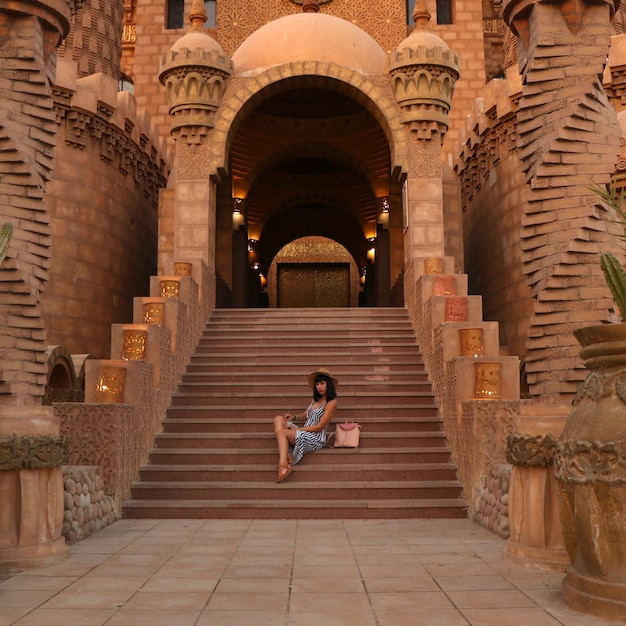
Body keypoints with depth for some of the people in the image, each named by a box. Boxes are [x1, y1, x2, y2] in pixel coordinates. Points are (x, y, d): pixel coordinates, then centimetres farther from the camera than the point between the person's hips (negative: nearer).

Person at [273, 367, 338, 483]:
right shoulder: (316, 399, 15)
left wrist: (297, 429, -12)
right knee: (278, 419, -6)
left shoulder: (331, 403, -11)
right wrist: (294, 416, 3)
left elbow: (319, 427, -14)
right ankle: (285, 454, -25)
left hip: (315, 439, -9)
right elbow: (306, 414, 26)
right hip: (304, 434, 9)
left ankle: (284, 465, -37)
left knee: (281, 431, -25)